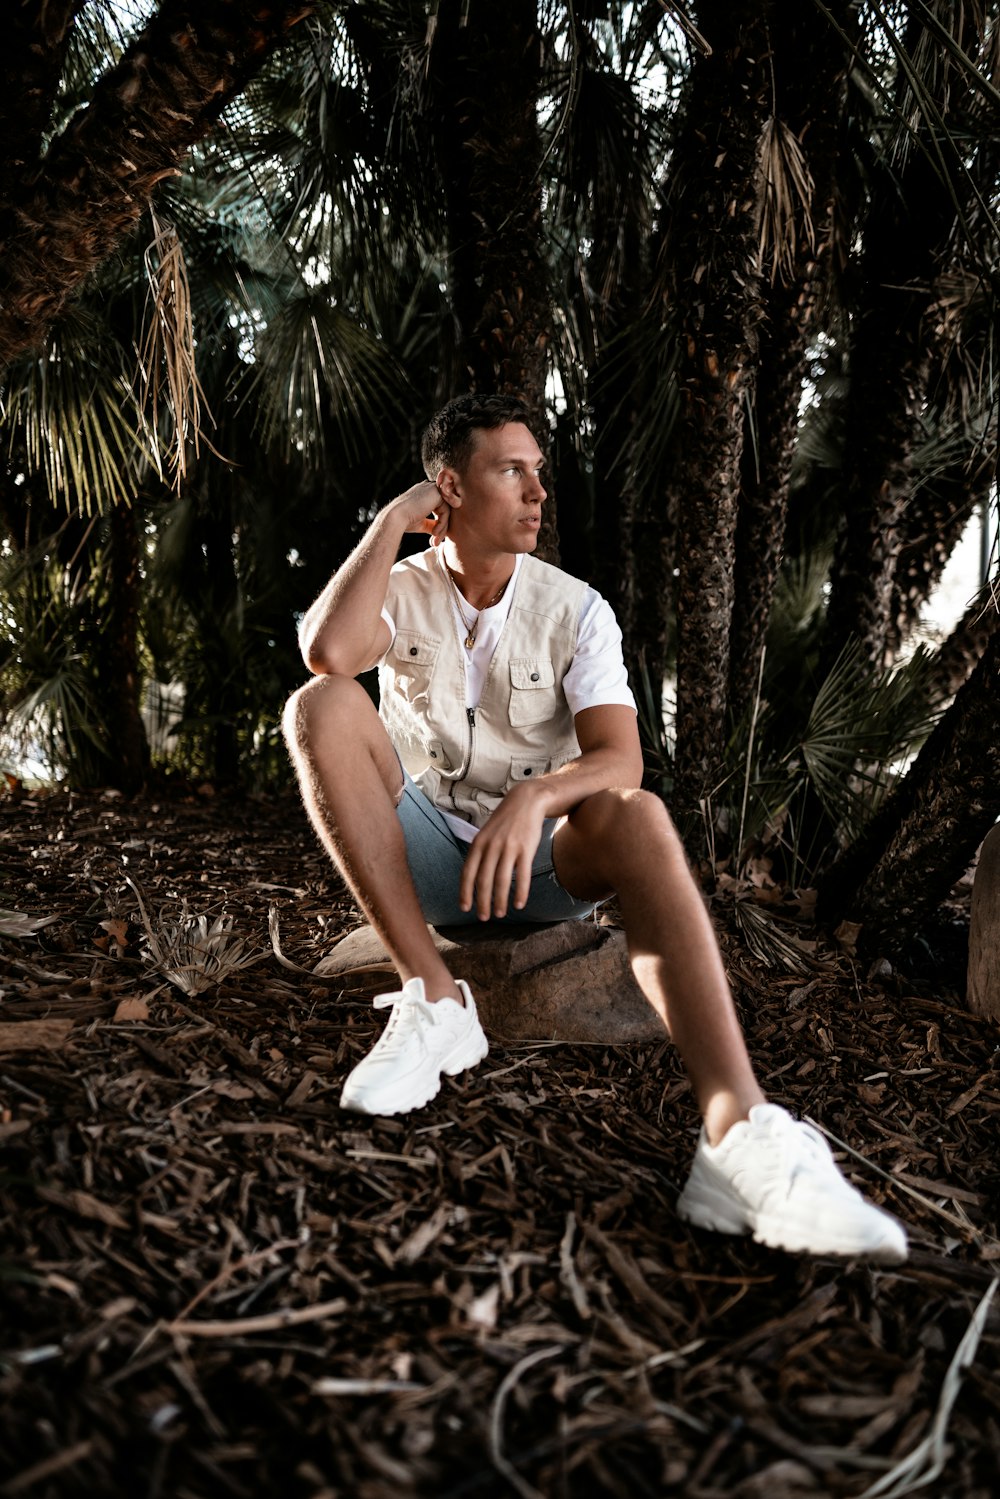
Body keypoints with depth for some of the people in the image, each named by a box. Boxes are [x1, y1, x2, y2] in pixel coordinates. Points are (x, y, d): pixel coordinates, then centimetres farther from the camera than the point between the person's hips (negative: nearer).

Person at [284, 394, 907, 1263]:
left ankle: (739, 1136, -54)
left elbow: (619, 759, -15)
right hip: (426, 850, 1)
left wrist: (535, 796, -36)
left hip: (545, 858, 0)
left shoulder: (575, 609, -2)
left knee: (635, 818, -35)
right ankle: (434, 1000, -29)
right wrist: (390, 522, -14)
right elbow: (328, 650, -25)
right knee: (322, 705, -24)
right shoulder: (401, 590, 0)